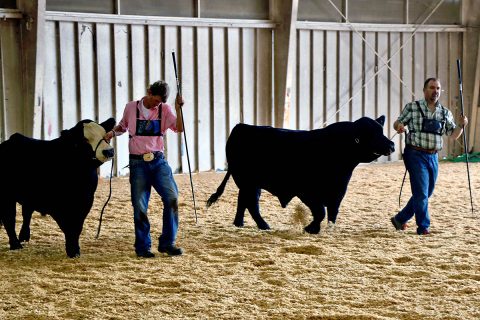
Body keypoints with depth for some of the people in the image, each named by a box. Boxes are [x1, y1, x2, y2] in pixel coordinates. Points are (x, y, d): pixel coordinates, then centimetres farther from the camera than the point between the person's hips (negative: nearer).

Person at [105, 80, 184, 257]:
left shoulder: (164, 110, 3)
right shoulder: (131, 107, 4)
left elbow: (179, 128, -8)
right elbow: (123, 126, 21)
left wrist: (178, 109, -20)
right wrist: (112, 132, 2)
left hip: (158, 161, 1)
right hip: (138, 163, -1)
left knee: (172, 198, -13)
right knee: (139, 206, -1)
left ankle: (167, 243, -2)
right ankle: (143, 247, 12)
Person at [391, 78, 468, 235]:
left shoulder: (445, 113, 10)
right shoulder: (412, 107, -1)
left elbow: (453, 135, 12)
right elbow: (397, 123, 4)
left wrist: (461, 125, -8)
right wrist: (399, 126, -20)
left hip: (433, 157, 6)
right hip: (416, 155, -5)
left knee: (426, 194, 12)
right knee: (421, 193, -9)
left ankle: (400, 219, 27)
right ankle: (423, 226, 3)